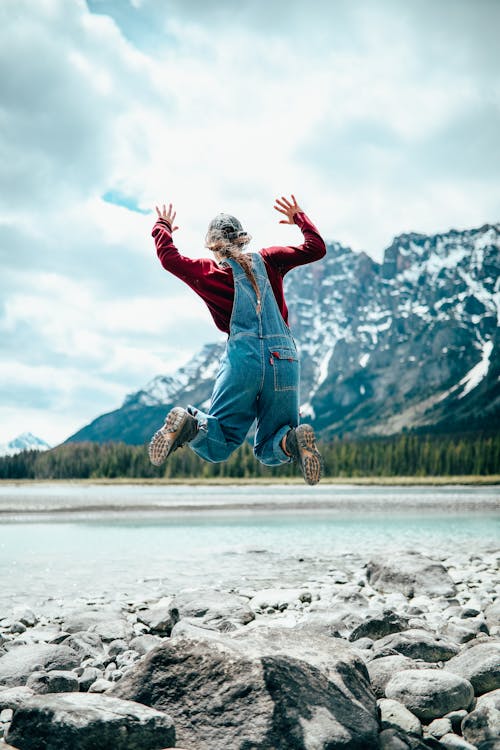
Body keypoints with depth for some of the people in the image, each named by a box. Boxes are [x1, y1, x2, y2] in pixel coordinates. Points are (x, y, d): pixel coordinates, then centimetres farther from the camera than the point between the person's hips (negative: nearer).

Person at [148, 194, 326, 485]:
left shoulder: (207, 271, 11)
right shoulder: (267, 260, 14)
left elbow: (169, 257, 22)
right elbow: (316, 248, 20)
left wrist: (164, 226, 40)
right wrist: (298, 217, 36)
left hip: (242, 357, -1)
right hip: (284, 358, 1)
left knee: (216, 448, 6)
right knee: (269, 452, 15)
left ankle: (190, 423, -28)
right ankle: (292, 440, -21)